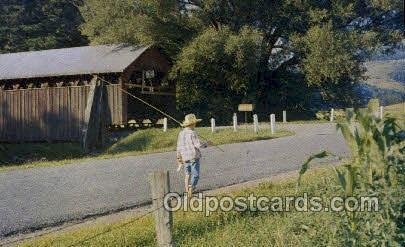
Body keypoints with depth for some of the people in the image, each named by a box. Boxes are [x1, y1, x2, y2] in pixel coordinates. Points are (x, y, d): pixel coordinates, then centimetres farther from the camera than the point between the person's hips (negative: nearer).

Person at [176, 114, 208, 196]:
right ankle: (191, 190, -10)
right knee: (195, 175, -1)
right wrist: (205, 144, 3)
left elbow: (179, 147, 11)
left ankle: (187, 189, 25)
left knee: (187, 174, 20)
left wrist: (179, 158, 19)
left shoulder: (181, 133, 6)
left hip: (185, 157, 7)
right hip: (194, 157, -7)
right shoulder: (192, 133, -16)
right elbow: (198, 145, -17)